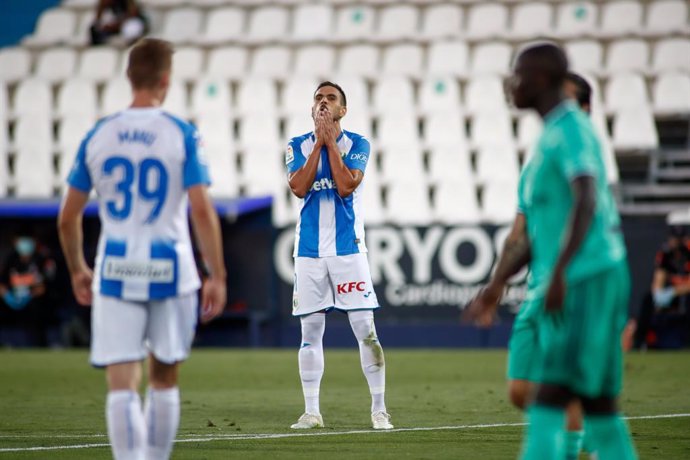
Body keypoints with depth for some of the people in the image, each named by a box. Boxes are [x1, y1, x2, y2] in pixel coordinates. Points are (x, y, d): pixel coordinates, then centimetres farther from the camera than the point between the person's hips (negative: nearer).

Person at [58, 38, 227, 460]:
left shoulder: (98, 136, 3)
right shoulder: (182, 135, -5)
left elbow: (68, 219, 7)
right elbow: (202, 211, -13)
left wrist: (77, 270, 22)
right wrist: (217, 276, -7)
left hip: (115, 274, 1)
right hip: (170, 273, -1)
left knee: (121, 385, -3)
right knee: (164, 381, 16)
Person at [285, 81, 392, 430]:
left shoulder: (357, 144, 2)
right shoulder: (298, 146, 7)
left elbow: (346, 186, -14)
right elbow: (299, 188, -10)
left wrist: (330, 141, -10)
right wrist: (319, 141, -9)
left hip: (348, 248, -2)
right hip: (309, 250, 2)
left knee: (365, 329, -5)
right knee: (311, 331, 3)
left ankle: (379, 409, 1)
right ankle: (311, 411, 9)